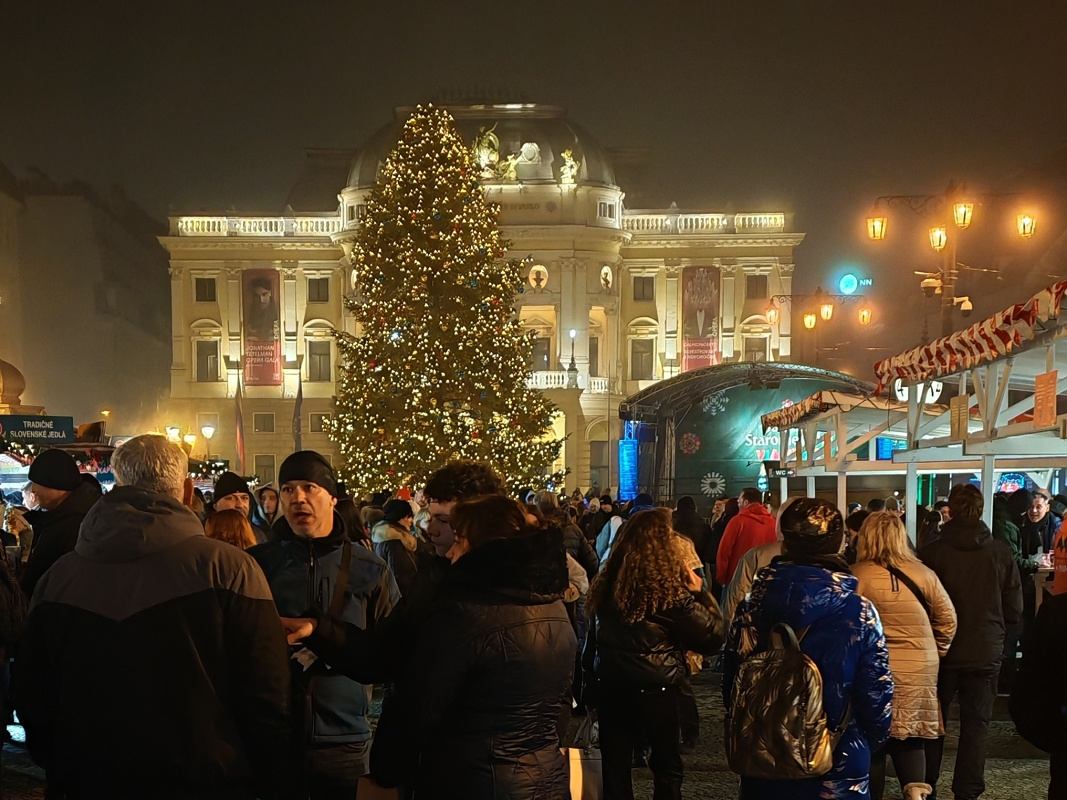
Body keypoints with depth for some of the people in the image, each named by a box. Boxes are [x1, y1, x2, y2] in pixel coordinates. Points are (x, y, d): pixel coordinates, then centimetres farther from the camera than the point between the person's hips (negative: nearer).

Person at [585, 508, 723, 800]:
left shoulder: (606, 582, 0)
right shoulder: (670, 589, -17)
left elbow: (593, 638, 8)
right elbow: (712, 636, -12)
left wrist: (591, 683, 17)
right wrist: (699, 592, -2)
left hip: (610, 688, 5)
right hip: (655, 690, -4)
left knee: (615, 768, 12)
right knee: (667, 766, 15)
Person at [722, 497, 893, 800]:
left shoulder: (751, 607, -8)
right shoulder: (860, 613, -15)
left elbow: (731, 688, 1)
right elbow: (877, 697, -12)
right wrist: (868, 747, 9)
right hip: (838, 775, -2)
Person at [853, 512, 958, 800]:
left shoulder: (856, 576, -11)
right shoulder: (923, 573, 0)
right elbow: (947, 619, 8)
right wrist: (935, 654, 20)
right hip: (920, 671, 2)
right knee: (910, 738, 12)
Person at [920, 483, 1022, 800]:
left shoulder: (931, 553, -14)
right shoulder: (1001, 553, -10)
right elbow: (1014, 611, -2)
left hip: (940, 652, 0)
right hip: (984, 653, 0)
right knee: (975, 725, 9)